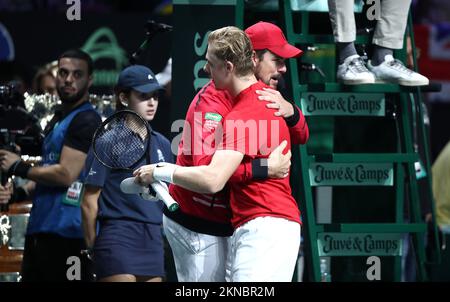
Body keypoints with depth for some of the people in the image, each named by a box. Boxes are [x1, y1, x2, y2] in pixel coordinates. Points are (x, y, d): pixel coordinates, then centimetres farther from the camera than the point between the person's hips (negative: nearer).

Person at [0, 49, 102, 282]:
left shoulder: (86, 121, -10)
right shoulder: (58, 119, 21)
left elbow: (66, 174, -18)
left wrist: (20, 168, -7)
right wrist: (21, 192, 11)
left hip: (67, 231, -10)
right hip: (40, 227, 10)